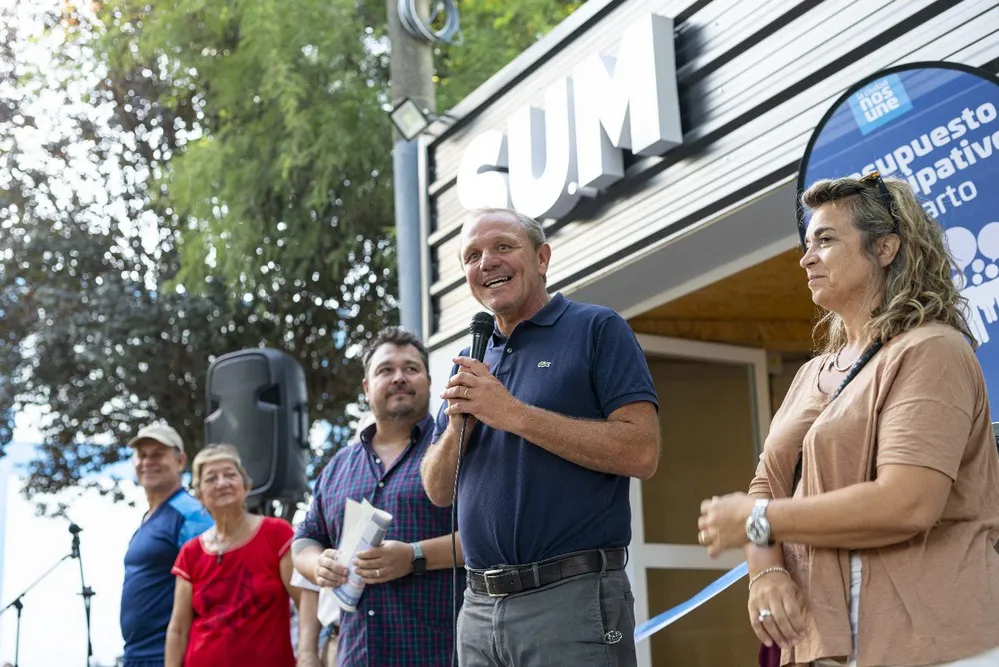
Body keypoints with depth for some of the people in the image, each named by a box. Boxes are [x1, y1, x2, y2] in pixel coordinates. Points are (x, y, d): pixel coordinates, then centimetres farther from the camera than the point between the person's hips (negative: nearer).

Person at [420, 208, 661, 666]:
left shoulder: (598, 330, -2)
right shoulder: (470, 363, 16)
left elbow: (641, 453, -14)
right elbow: (438, 491, 14)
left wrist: (513, 414, -15)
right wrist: (459, 423, -6)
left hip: (573, 595, -5)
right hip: (479, 607, 6)